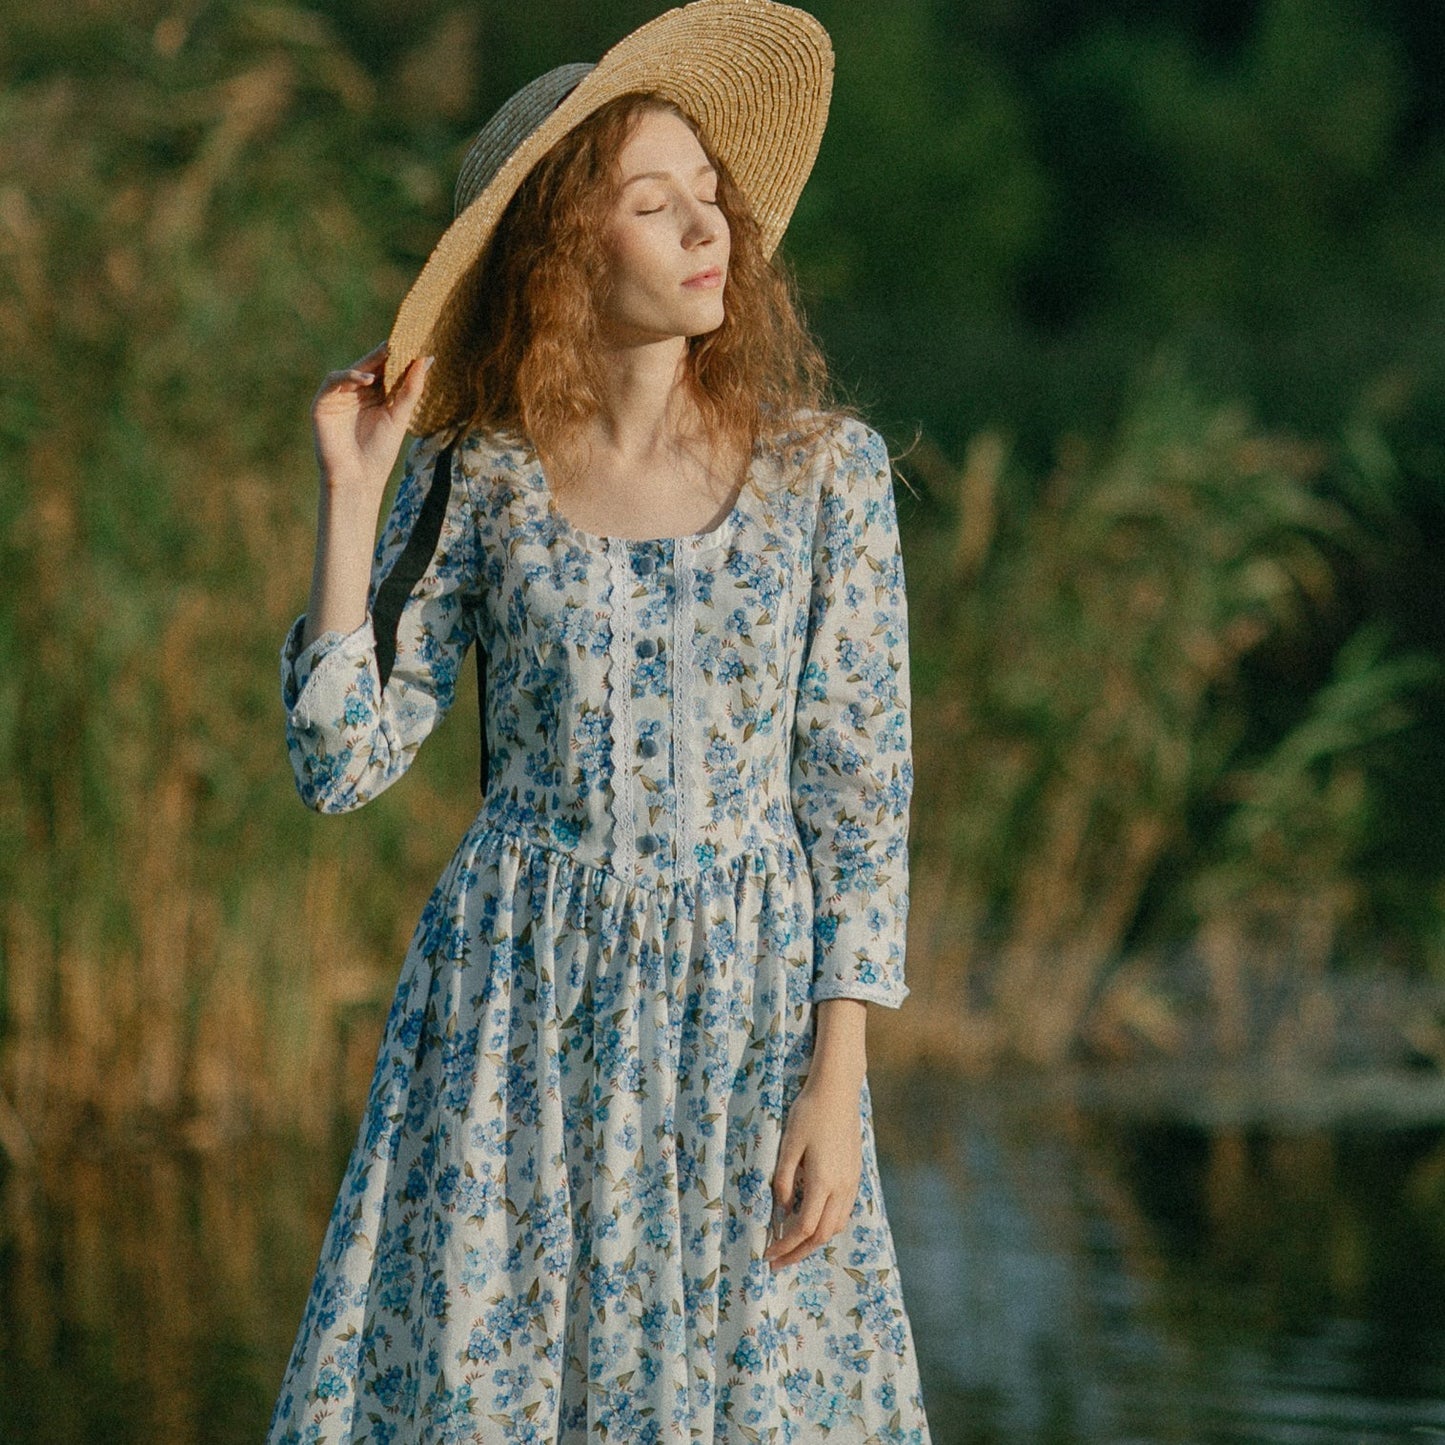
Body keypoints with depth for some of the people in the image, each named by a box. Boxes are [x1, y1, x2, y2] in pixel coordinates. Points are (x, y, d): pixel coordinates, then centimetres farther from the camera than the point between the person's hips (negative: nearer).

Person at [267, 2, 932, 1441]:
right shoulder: (474, 481, 1)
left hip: (746, 1010, 0)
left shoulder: (824, 467, -1)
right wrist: (349, 493, -7)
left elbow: (859, 791, -1)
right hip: (514, 1012, 1)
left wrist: (837, 1081, -7)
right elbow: (341, 761, -3)